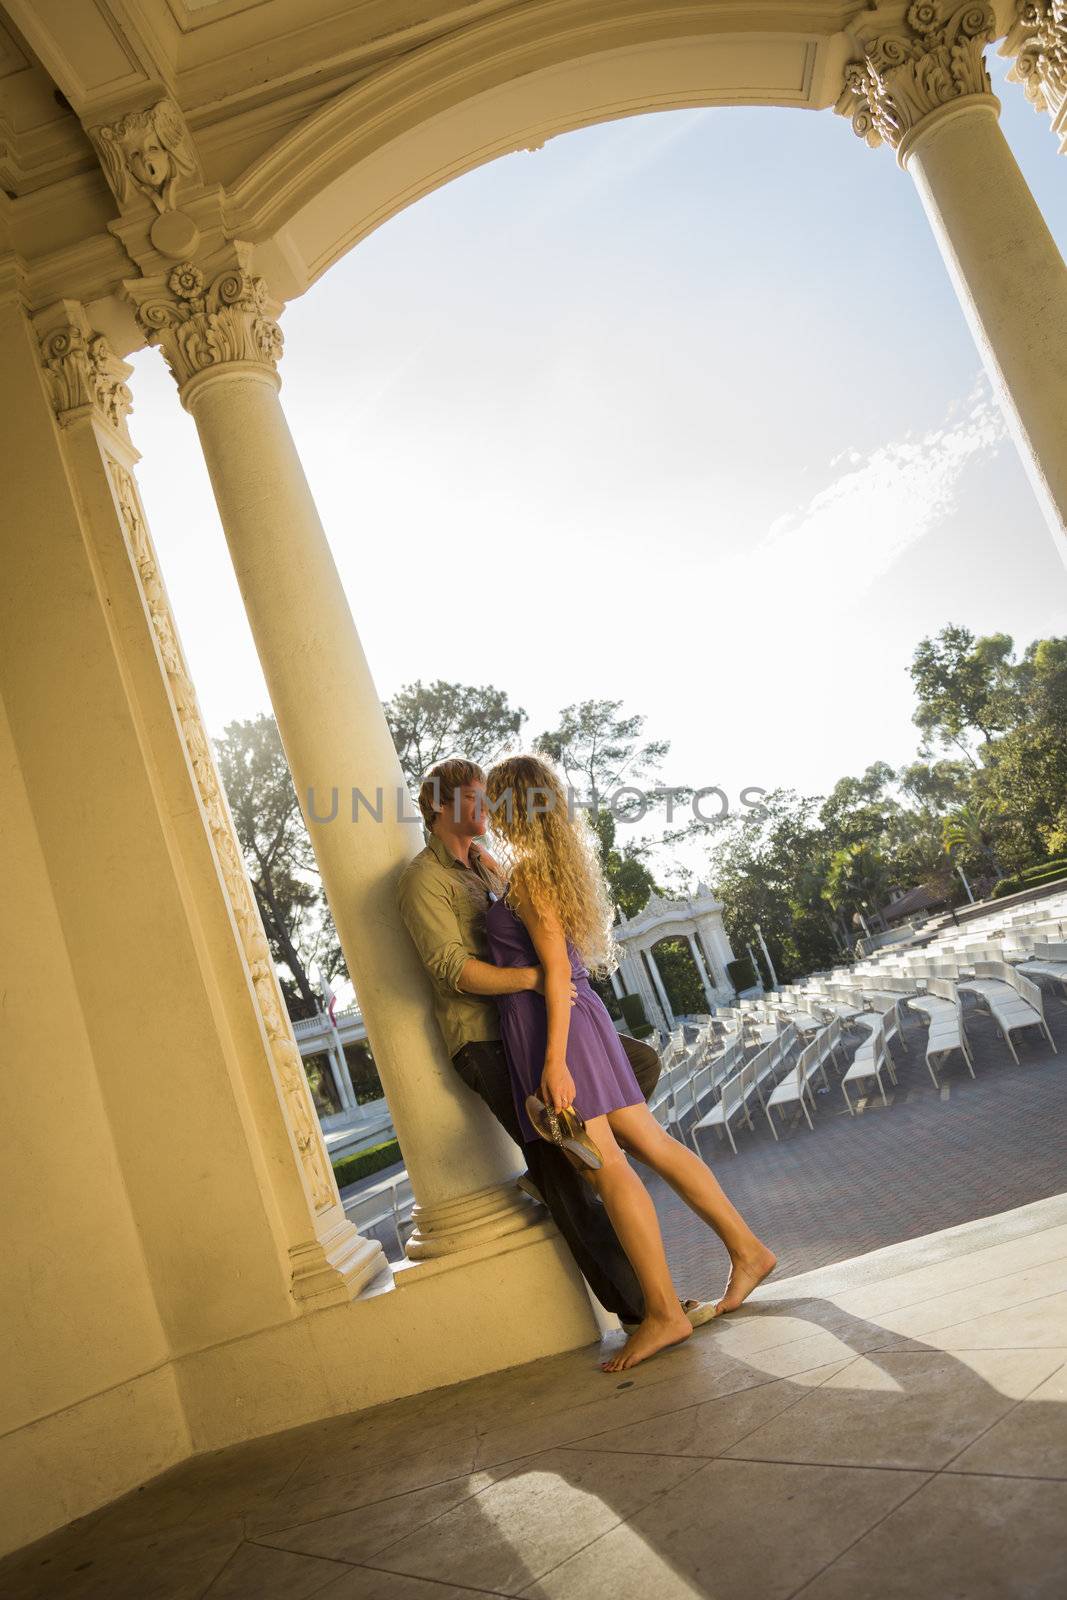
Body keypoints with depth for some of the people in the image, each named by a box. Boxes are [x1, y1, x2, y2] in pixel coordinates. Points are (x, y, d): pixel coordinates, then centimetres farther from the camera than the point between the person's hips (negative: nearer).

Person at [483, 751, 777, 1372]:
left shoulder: (528, 870, -13)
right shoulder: (553, 865, 15)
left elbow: (557, 968, -19)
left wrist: (554, 1059, -20)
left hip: (551, 1025, -9)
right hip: (579, 1016, 9)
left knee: (607, 1166, -5)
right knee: (651, 1143, 12)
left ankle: (664, 1313, 1)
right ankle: (747, 1249, 20)